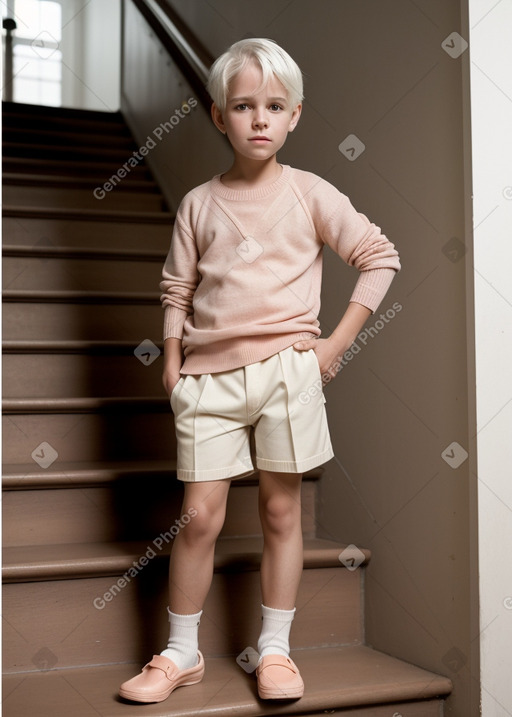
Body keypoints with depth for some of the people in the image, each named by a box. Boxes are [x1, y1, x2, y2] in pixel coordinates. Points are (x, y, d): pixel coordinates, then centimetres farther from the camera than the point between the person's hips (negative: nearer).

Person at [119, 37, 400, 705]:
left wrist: (338, 341, -1)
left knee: (281, 510, 7)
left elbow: (381, 257, 5)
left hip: (286, 367, -1)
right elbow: (177, 289, 13)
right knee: (200, 517, 0)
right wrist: (172, 362, 2)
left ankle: (275, 649, 21)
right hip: (208, 374, 1)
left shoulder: (310, 194, 2)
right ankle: (182, 652, 17)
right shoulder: (199, 204, 7)